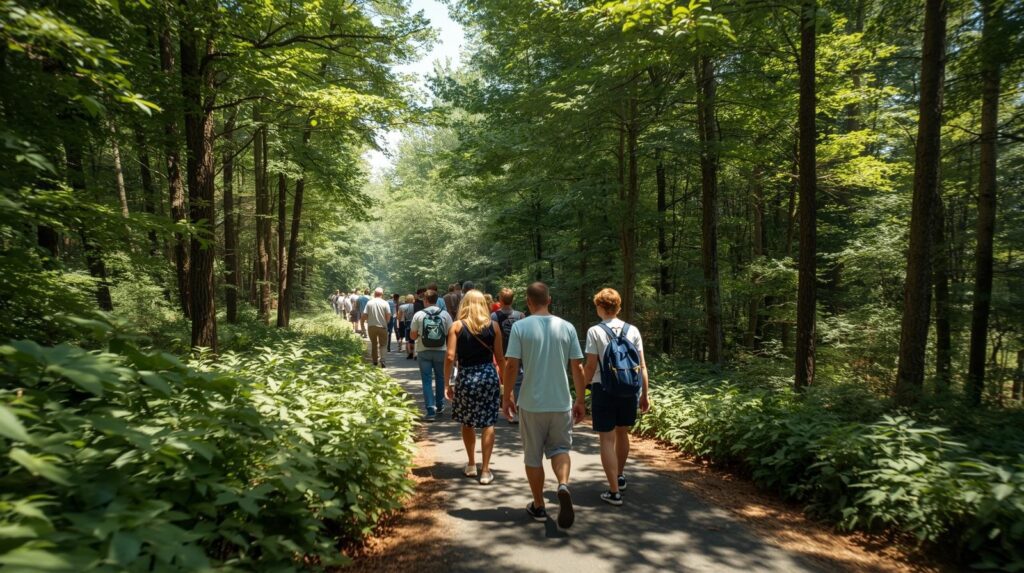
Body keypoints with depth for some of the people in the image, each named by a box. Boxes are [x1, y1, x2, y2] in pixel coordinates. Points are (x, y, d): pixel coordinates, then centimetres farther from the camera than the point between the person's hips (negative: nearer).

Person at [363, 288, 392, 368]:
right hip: (382, 326, -2)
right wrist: (386, 322, 10)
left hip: (371, 326, 2)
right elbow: (388, 315, -9)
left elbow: (364, 315, -4)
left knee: (373, 343, 17)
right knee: (382, 344, 5)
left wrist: (364, 321, 16)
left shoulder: (369, 303, -2)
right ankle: (381, 360, -10)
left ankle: (374, 360, 23)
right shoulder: (385, 303, -7)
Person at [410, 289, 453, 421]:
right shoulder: (445, 315, -4)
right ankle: (439, 406, 28)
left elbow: (413, 335, -3)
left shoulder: (418, 315, -6)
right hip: (441, 351, 1)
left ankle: (431, 410, -4)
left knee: (427, 381, 4)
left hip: (424, 351, -1)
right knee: (440, 378, 19)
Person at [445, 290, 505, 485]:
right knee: (487, 424, 7)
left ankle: (471, 465, 28)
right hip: (489, 376, 0)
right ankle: (485, 470, 8)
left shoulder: (457, 326, -2)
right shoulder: (493, 326, 1)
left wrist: (447, 383, 0)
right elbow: (500, 358, 2)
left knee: (467, 422, 18)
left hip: (466, 377, 0)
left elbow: (450, 357, -8)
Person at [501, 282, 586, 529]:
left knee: (533, 456, 12)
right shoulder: (567, 327, -1)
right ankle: (563, 485, -11)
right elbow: (577, 367, 0)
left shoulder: (520, 327, -8)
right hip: (561, 403, 2)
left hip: (531, 403, -2)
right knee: (560, 448, 16)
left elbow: (511, 365, -10)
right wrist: (580, 400, 10)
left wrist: (506, 397, 2)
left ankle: (538, 507, 22)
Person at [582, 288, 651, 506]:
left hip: (604, 390, -4)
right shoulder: (633, 330, 2)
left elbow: (590, 367, -8)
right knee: (622, 433, 23)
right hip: (629, 389, 4)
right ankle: (620, 476, 44)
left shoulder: (595, 331, -8)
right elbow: (642, 366, 3)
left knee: (607, 439, 4)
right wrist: (645, 394, 11)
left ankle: (614, 492, 4)